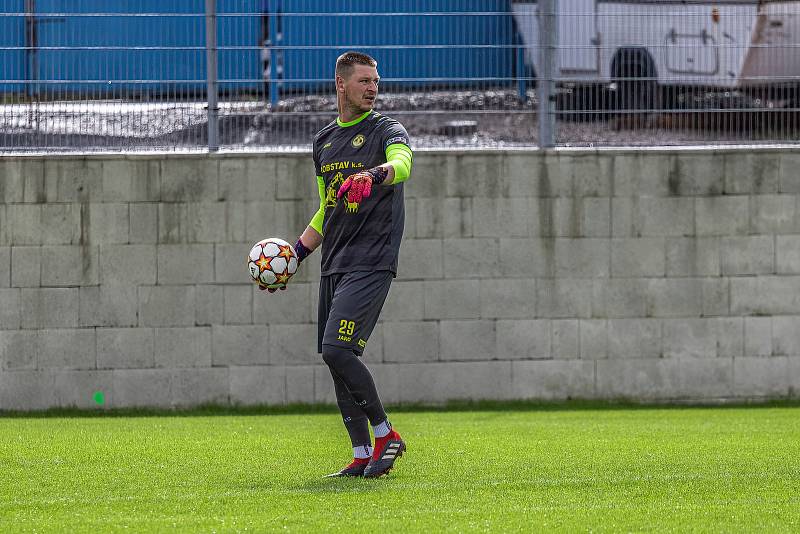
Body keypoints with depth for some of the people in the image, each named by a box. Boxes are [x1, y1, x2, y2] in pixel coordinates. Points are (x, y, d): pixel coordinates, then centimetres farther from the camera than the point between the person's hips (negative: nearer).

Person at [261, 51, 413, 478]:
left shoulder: (387, 131, -3)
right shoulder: (324, 141, 18)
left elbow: (402, 163, -27)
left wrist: (374, 174, -49)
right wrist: (297, 252, 20)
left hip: (371, 263, -7)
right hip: (333, 266, 7)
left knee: (337, 350, -18)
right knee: (336, 360, 3)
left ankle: (385, 434, -4)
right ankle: (362, 456, 7)